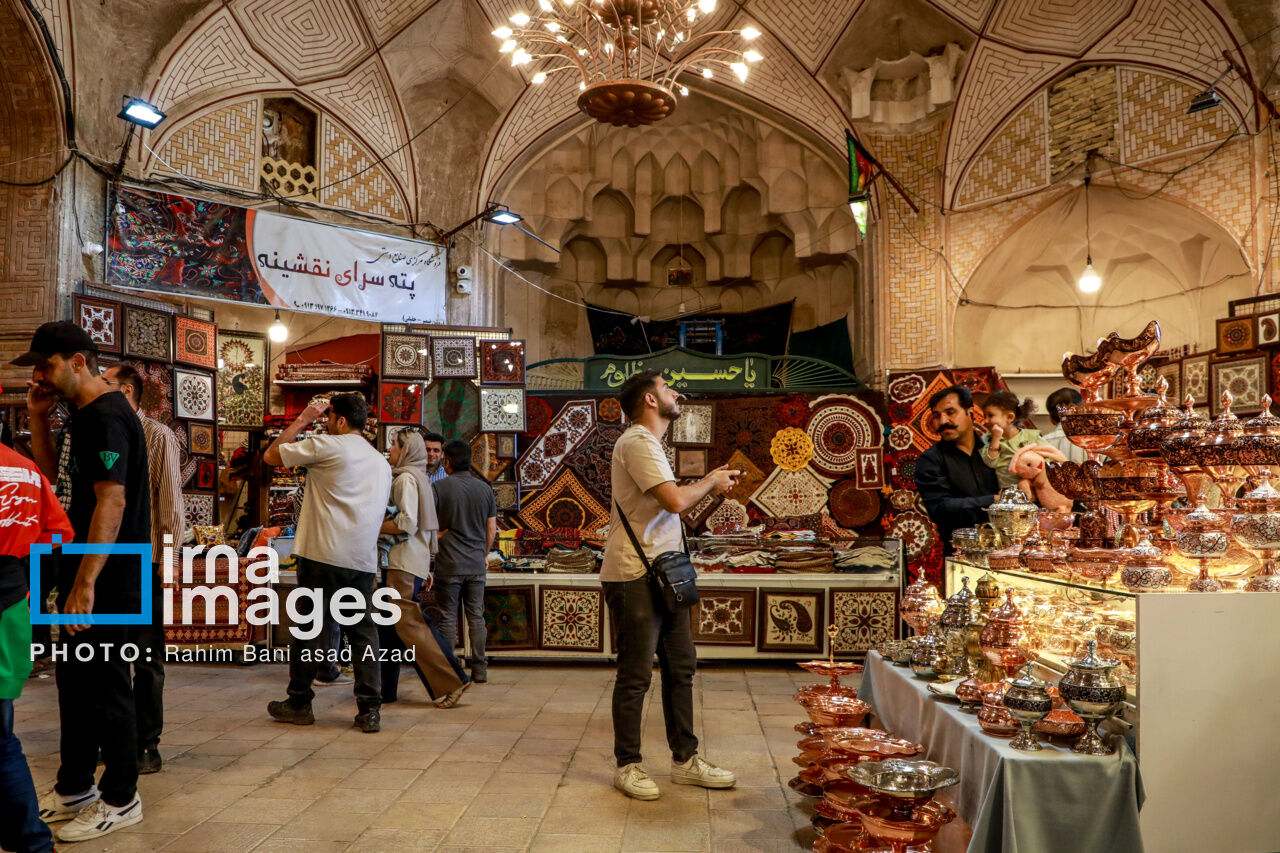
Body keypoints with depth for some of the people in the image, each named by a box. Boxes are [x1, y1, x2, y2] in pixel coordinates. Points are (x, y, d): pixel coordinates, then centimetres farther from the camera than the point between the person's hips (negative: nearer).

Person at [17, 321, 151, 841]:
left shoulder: (107, 417, -18)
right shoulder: (86, 414, 13)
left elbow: (112, 500, -25)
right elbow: (51, 473, 25)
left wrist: (85, 585, -26)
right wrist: (38, 419, 9)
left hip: (107, 583, -10)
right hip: (85, 576, 10)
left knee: (105, 686, 0)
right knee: (74, 680, 18)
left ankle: (120, 799, 14)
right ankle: (74, 788, 33)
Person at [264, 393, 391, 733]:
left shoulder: (327, 446, -5)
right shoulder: (381, 462, 17)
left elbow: (271, 455, 3)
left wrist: (300, 421, 13)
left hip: (324, 556, -5)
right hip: (364, 561, 5)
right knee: (363, 633, 7)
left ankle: (299, 704, 19)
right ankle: (370, 710, 4)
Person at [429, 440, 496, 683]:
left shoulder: (439, 487, -6)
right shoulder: (485, 488, 4)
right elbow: (492, 530, 7)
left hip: (448, 564, -3)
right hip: (476, 565, 3)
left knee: (447, 618, 5)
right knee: (476, 616, 8)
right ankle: (479, 669, 10)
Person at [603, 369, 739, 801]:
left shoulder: (648, 443, 21)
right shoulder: (637, 443, -14)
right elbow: (675, 500, -22)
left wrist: (708, 485, 10)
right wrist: (710, 481, -6)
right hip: (634, 575, -10)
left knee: (681, 667, 13)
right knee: (636, 675, 0)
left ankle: (685, 759, 24)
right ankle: (628, 766, 13)